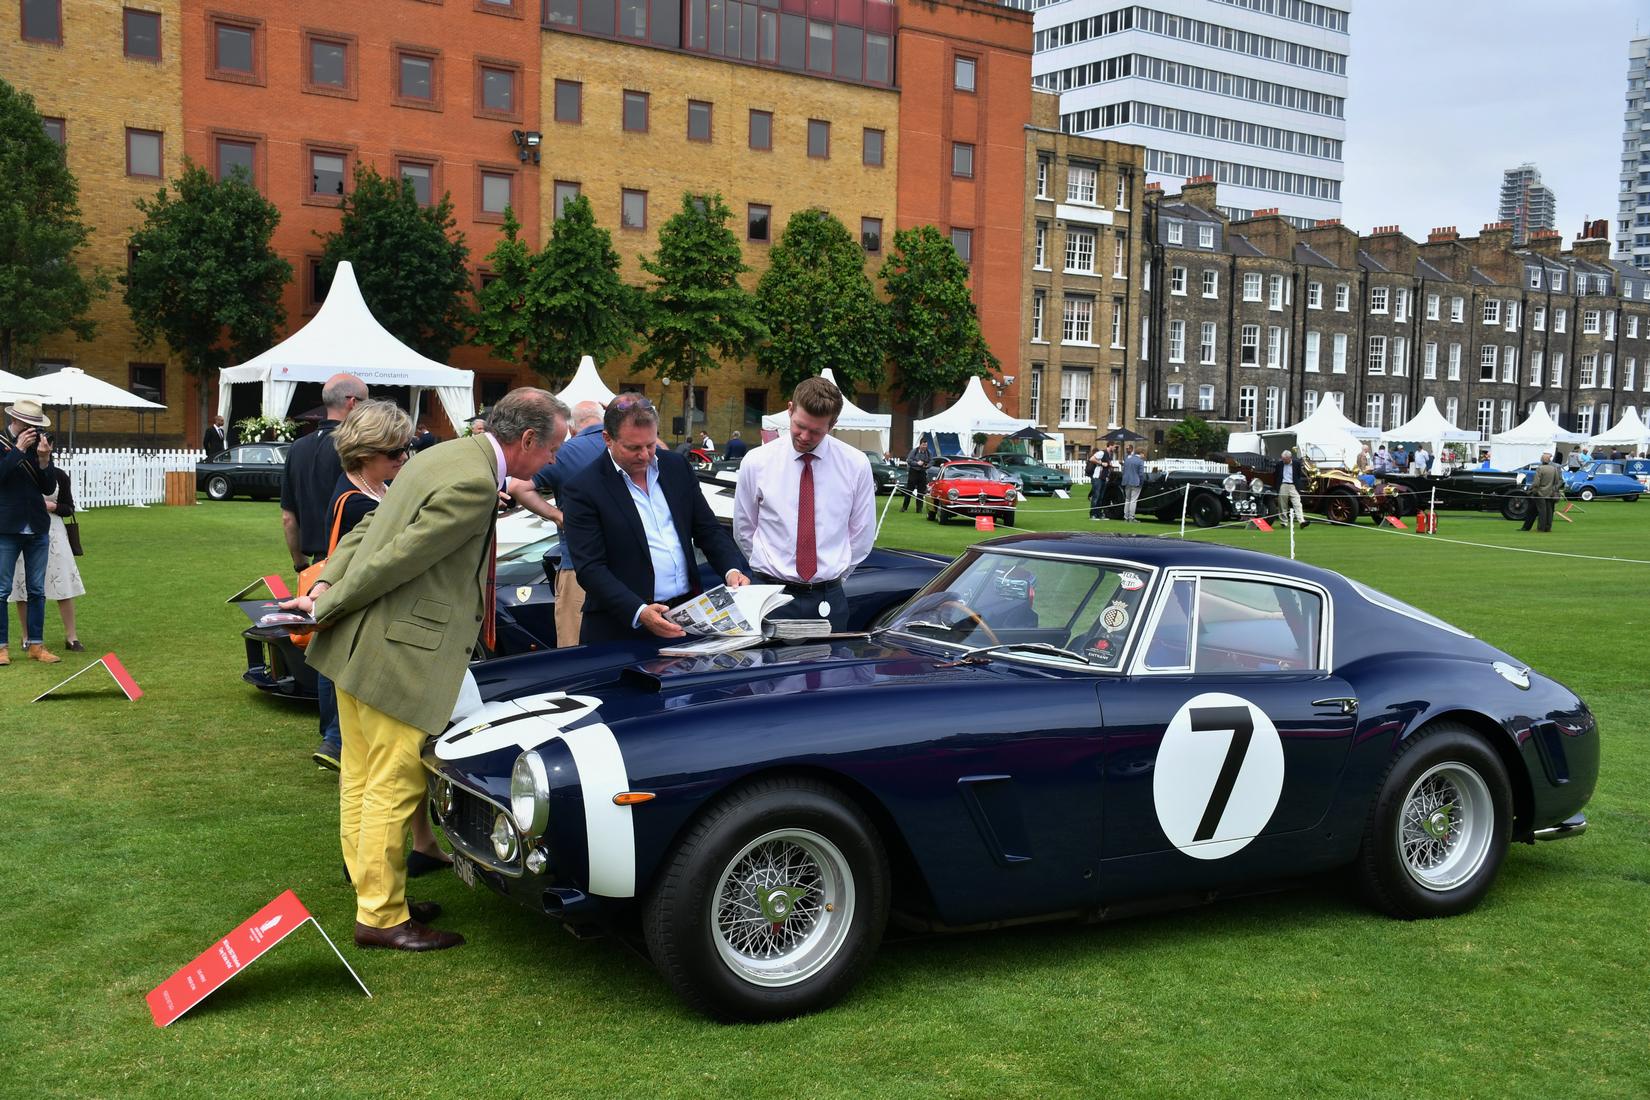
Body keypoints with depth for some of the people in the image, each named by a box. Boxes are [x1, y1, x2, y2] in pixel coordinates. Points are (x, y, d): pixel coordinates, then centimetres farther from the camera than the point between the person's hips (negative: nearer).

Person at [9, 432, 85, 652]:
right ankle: (27, 637, 15)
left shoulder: (60, 475, 6)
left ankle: (71, 636, 3)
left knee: (64, 583, -2)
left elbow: (69, 508, 11)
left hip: (52, 531, 1)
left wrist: (53, 506, -8)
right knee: (22, 584, 3)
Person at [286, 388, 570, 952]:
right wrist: (328, 606, -9)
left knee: (361, 781, 18)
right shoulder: (474, 485, -21)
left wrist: (327, 586, 5)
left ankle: (374, 894, 32)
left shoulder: (445, 455, 12)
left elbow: (370, 527, 14)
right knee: (393, 789, 1)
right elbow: (399, 557, -21)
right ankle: (381, 917, 12)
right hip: (398, 656, -10)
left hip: (355, 648, 10)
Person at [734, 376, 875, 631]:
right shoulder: (756, 462, -4)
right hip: (771, 596, 0)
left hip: (829, 600, 1)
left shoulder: (856, 465, -2)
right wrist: (771, 571, 10)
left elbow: (862, 534, 7)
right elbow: (744, 530, 7)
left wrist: (833, 576, 8)